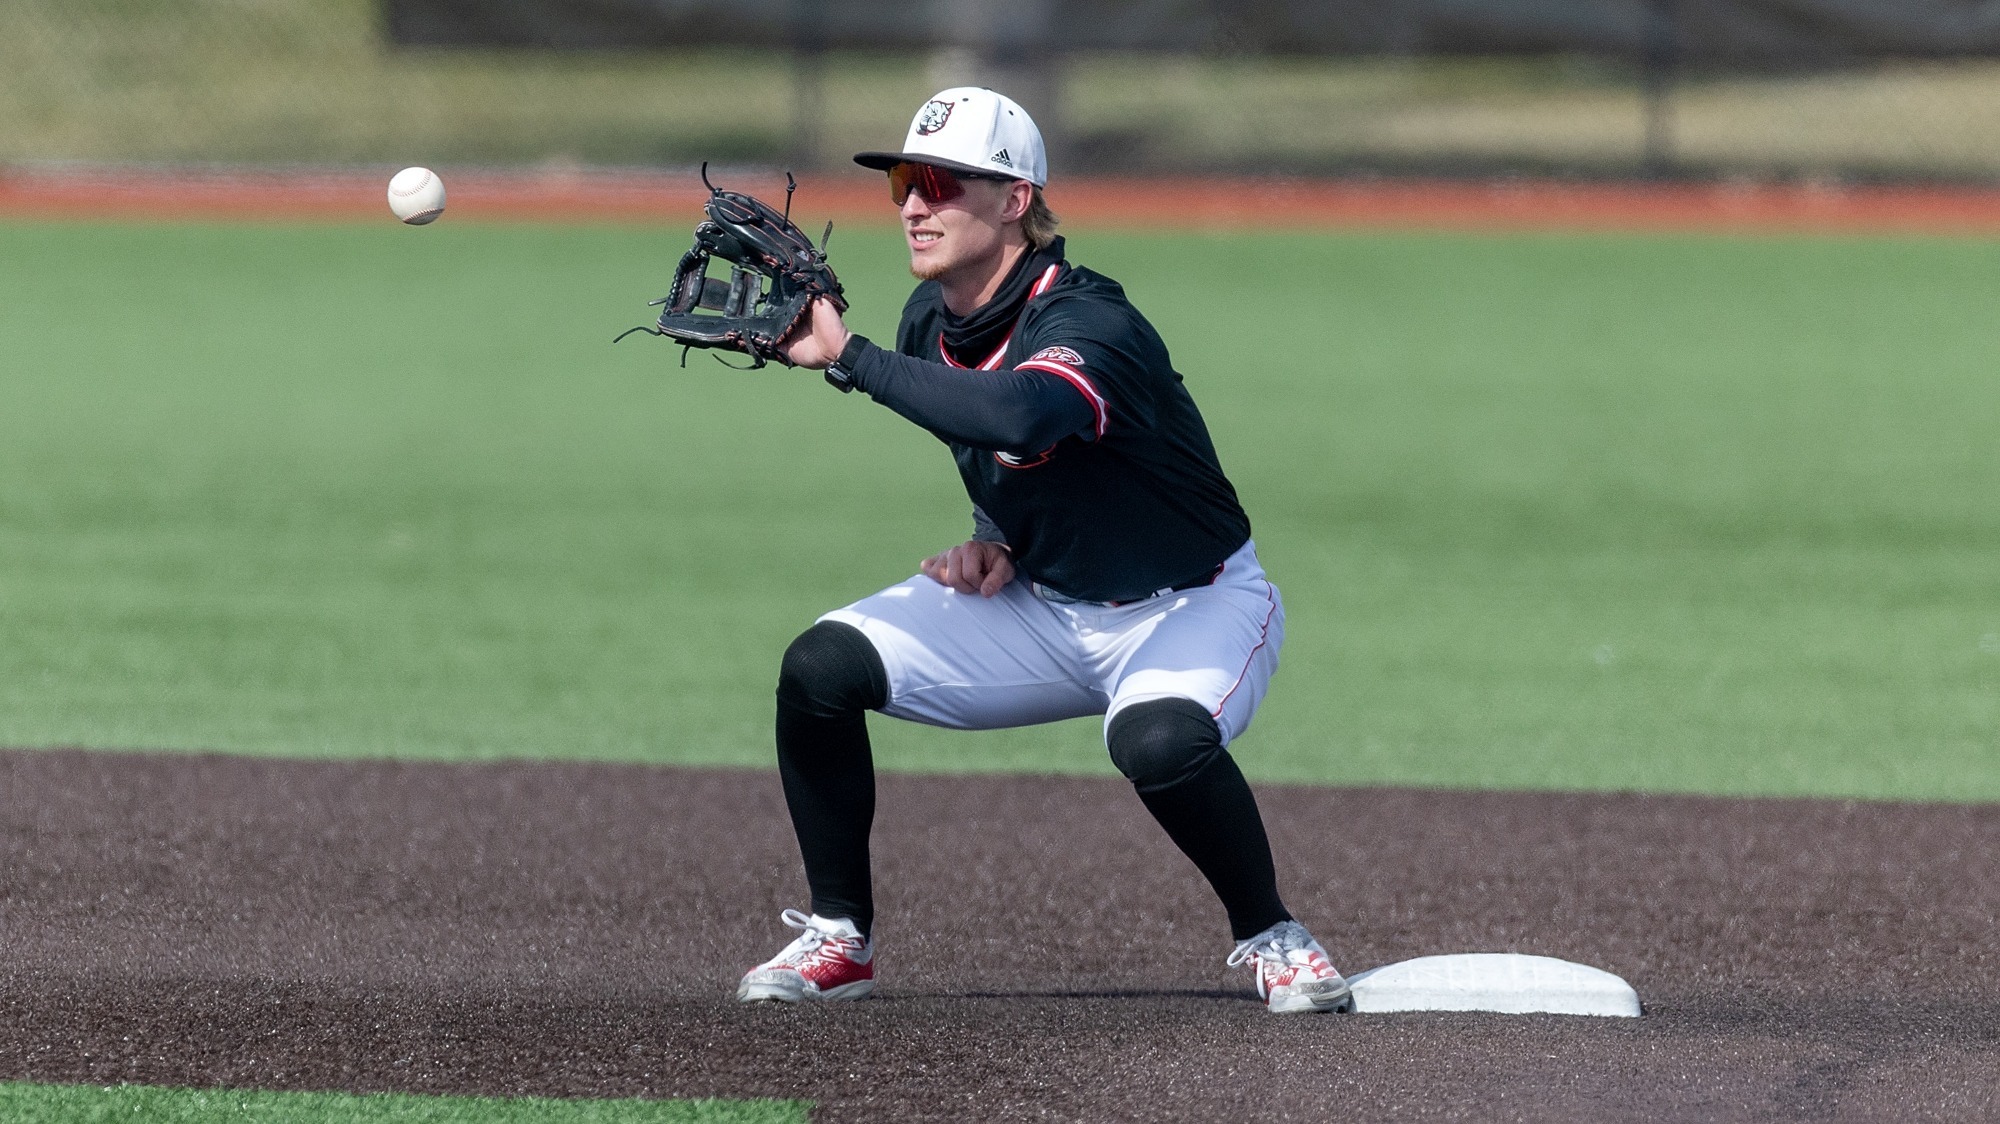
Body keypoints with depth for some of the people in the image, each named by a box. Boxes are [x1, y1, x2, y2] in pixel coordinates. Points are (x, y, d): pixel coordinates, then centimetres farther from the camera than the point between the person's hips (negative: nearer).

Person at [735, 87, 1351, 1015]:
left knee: (1160, 739, -40)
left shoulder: (1088, 325, -30)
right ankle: (837, 939, 5)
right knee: (820, 668, -11)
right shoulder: (932, 319, -5)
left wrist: (848, 358, -47)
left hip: (1190, 608, -7)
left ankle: (1270, 937, -12)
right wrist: (994, 543, -4)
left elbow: (1017, 416, -54)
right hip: (1039, 606, 7)